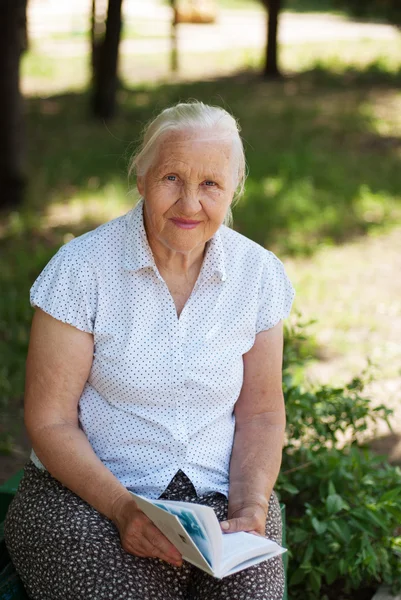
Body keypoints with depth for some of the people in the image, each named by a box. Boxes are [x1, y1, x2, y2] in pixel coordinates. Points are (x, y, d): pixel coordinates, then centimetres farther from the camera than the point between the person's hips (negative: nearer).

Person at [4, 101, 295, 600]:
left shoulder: (259, 273, 2)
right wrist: (123, 508, -20)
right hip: (85, 497, -2)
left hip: (218, 496, 3)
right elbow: (49, 421, -7)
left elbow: (260, 414, 8)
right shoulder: (81, 268, -8)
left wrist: (250, 511, -9)